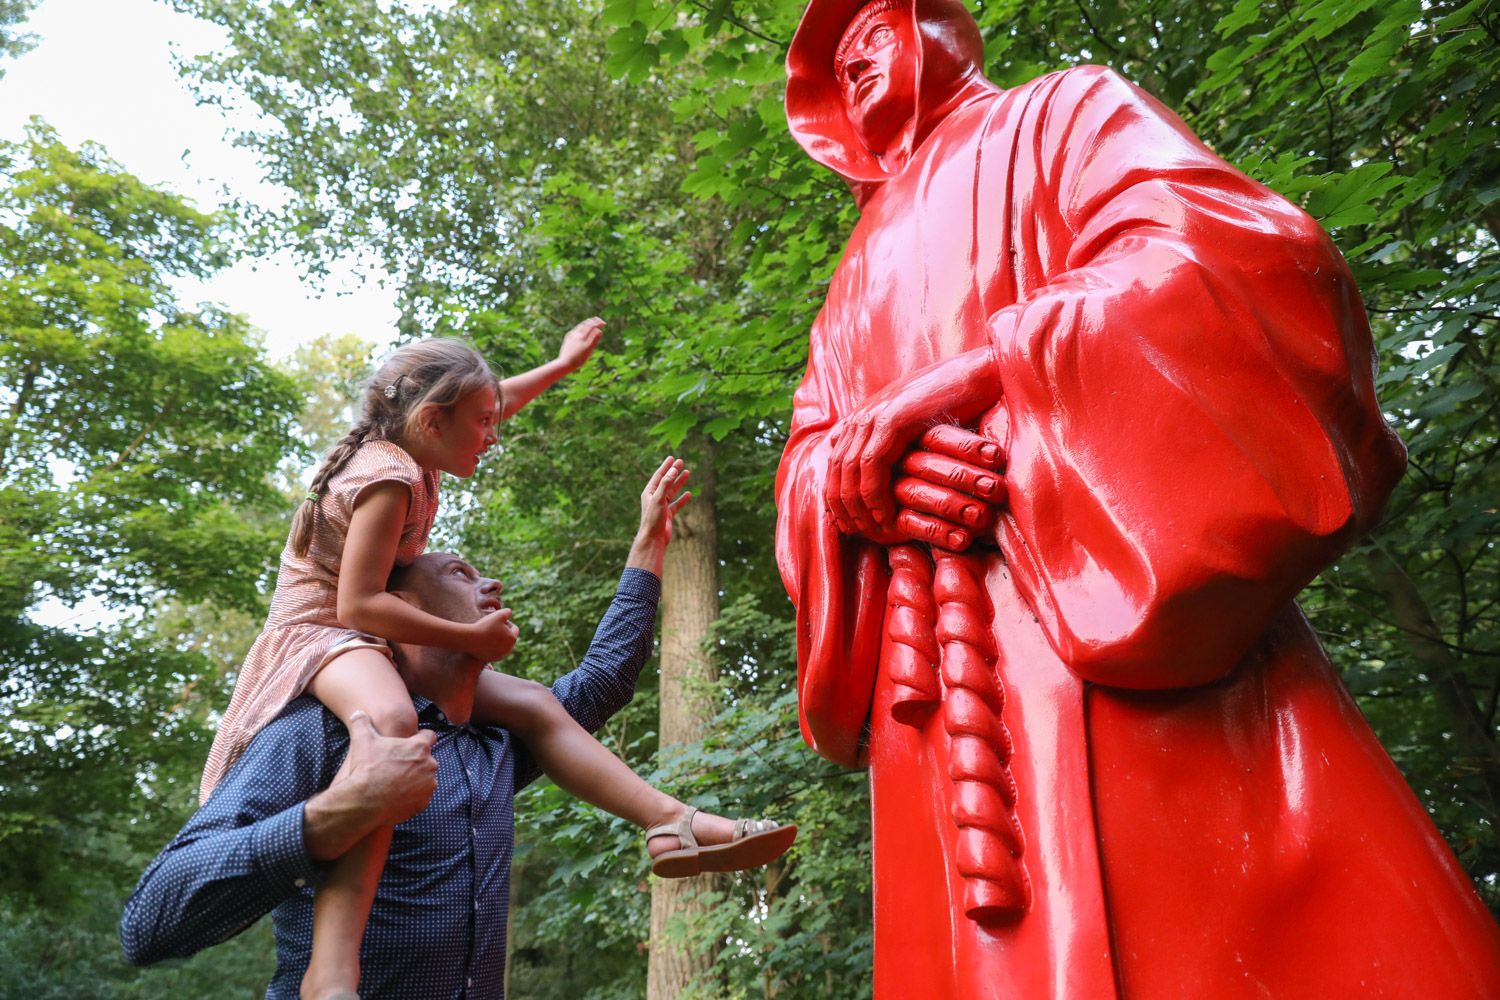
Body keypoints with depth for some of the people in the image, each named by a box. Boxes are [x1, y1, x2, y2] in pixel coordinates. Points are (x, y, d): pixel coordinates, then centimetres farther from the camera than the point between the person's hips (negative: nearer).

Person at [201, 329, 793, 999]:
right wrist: (472, 638, -22)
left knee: (532, 708, 0)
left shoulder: (402, 453, 11)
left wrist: (561, 365, 40)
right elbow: (358, 605, -26)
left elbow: (485, 404, 31)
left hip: (373, 645, 11)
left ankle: (671, 824, -6)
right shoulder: (390, 478, -18)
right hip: (317, 637, -10)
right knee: (393, 721, -45)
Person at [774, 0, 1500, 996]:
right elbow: (805, 474, 19)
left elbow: (1220, 250, -4)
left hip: (1128, 623, -4)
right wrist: (873, 469, -7)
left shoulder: (1066, 112, 18)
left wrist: (977, 382, -11)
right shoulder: (861, 275, 31)